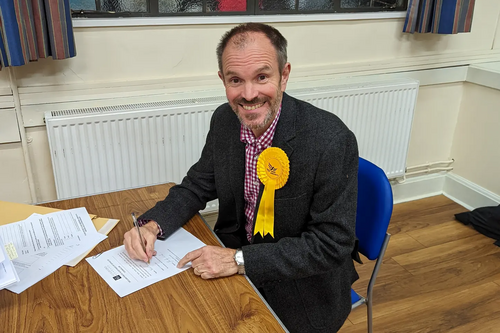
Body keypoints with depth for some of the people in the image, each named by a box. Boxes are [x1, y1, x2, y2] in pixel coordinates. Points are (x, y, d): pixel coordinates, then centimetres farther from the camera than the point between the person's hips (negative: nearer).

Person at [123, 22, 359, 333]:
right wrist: (152, 225, -13)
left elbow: (332, 244, -23)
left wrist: (240, 260, -27)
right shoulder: (224, 120, -9)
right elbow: (199, 185, 5)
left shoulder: (333, 141, -27)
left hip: (298, 289, -4)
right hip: (233, 253, 5)